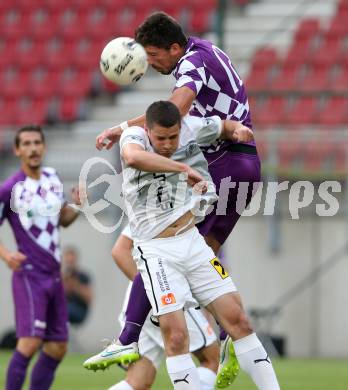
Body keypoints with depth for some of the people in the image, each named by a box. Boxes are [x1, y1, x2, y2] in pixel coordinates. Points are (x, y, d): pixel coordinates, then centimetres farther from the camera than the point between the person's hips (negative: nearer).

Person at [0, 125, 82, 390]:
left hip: (54, 275, 7)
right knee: (30, 342, -18)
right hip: (29, 275, -7)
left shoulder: (53, 179, 10)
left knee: (57, 348, 7)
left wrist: (77, 206, 1)